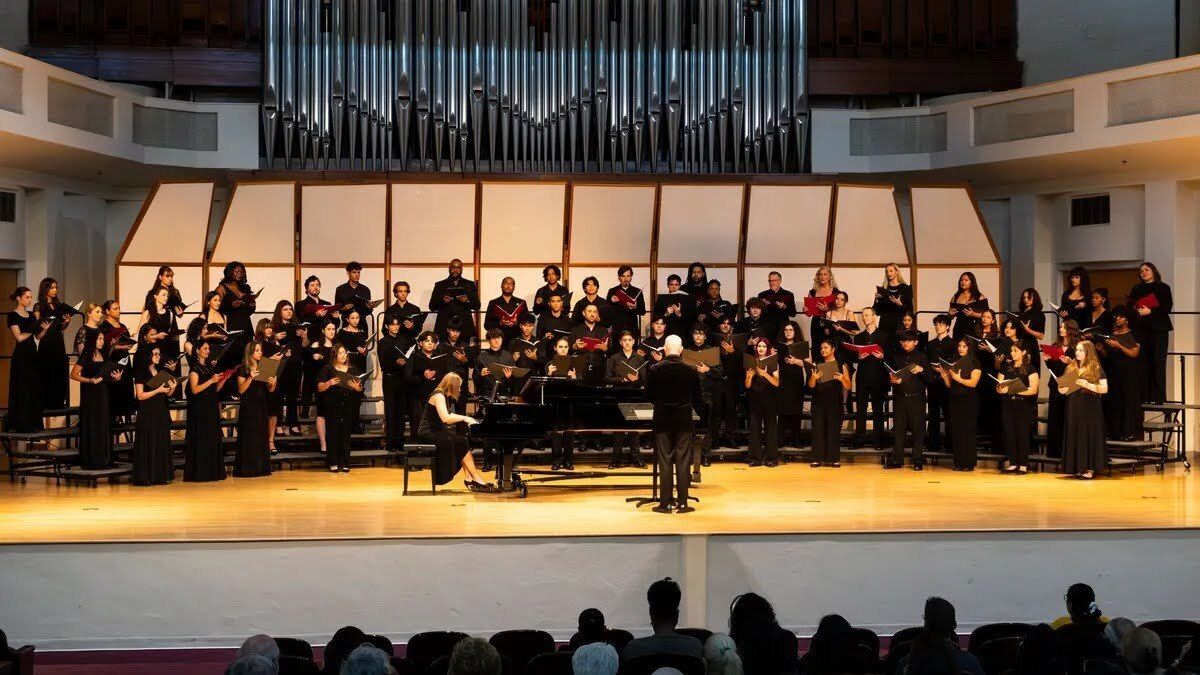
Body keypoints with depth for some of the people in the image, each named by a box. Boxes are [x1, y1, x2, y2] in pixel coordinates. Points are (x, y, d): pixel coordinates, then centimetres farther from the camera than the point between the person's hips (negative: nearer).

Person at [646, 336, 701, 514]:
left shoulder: (654, 370, -9)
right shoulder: (690, 371, -7)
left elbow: (648, 396, -4)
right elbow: (696, 396, 1)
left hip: (662, 419, 0)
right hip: (684, 419, 0)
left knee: (665, 461, 5)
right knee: (682, 461, 6)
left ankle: (666, 503, 6)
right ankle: (682, 503, 6)